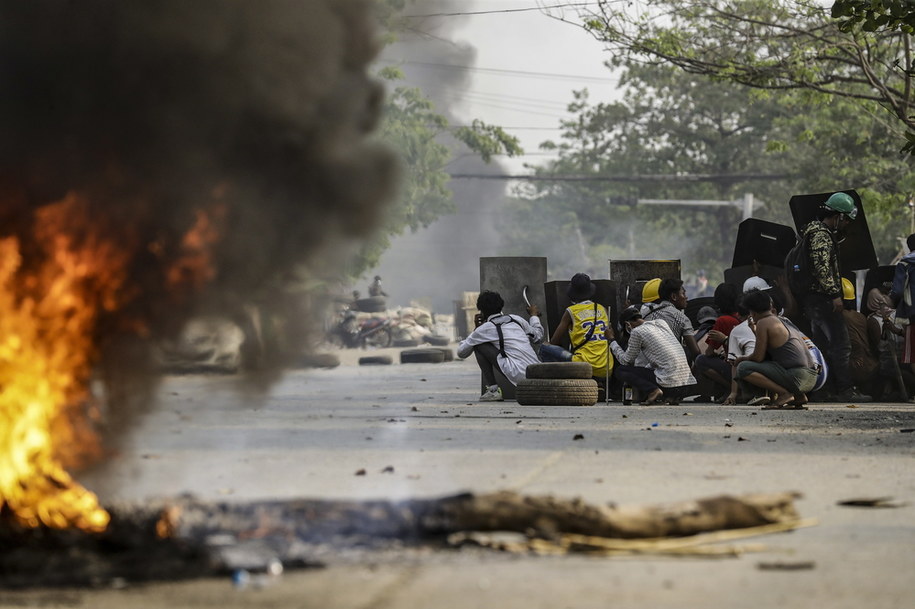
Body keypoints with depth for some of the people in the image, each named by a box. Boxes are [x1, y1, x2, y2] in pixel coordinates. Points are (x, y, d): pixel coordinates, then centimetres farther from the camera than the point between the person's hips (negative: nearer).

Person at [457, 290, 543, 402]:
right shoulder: (516, 319, 16)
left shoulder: (484, 329, 4)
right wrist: (534, 316, 48)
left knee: (479, 345, 7)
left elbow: (461, 352, 16)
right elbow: (538, 336, 30)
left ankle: (493, 389, 1)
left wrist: (475, 328, 28)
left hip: (519, 376, -6)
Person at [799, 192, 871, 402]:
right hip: (822, 297, -11)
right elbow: (822, 267, -22)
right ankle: (846, 390, -14)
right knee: (841, 343, -12)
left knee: (822, 345, 13)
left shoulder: (816, 231, 21)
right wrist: (835, 294, -23)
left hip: (813, 298, 11)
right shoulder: (821, 235, -12)